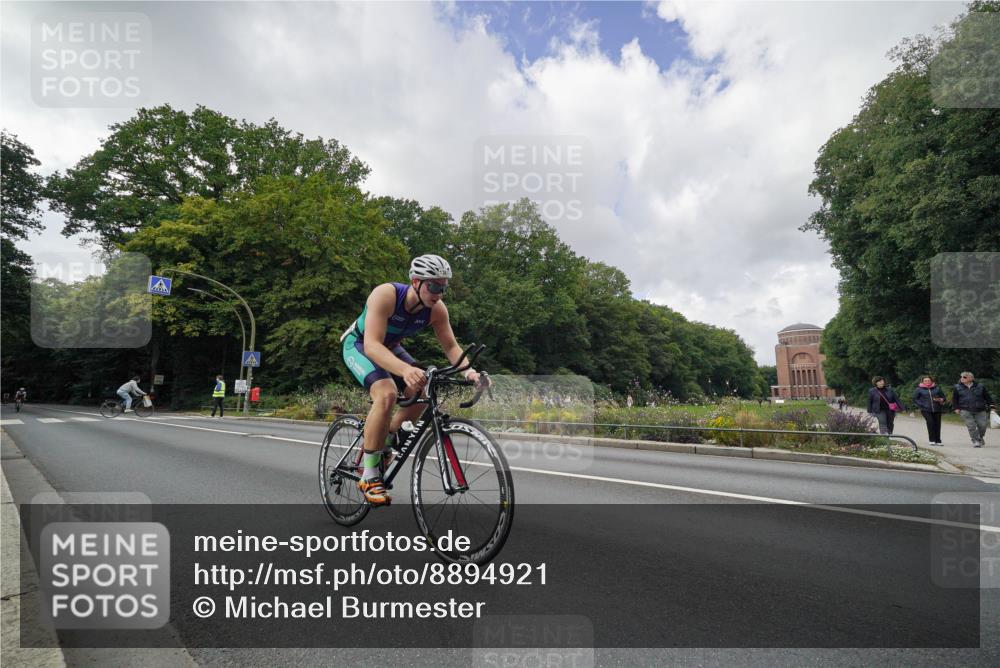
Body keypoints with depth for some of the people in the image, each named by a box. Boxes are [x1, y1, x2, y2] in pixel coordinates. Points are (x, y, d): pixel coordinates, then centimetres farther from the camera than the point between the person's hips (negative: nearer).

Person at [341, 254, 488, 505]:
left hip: (390, 348, 6)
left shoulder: (437, 309, -20)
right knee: (386, 394, -30)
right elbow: (372, 345, -45)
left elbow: (450, 346, -13)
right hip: (358, 345, -6)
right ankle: (369, 476, -16)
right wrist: (405, 369, -62)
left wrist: (468, 371, -34)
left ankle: (384, 446, 15)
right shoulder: (386, 295, -36)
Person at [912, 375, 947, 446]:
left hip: (937, 410, 3)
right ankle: (932, 440, -9)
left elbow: (944, 397, 16)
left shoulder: (937, 388, 10)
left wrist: (941, 400, -7)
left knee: (937, 424, 3)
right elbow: (915, 399, 6)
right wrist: (922, 405, -7)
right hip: (926, 410, -3)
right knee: (930, 423, -18)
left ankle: (938, 441, 15)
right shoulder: (919, 389, 4)